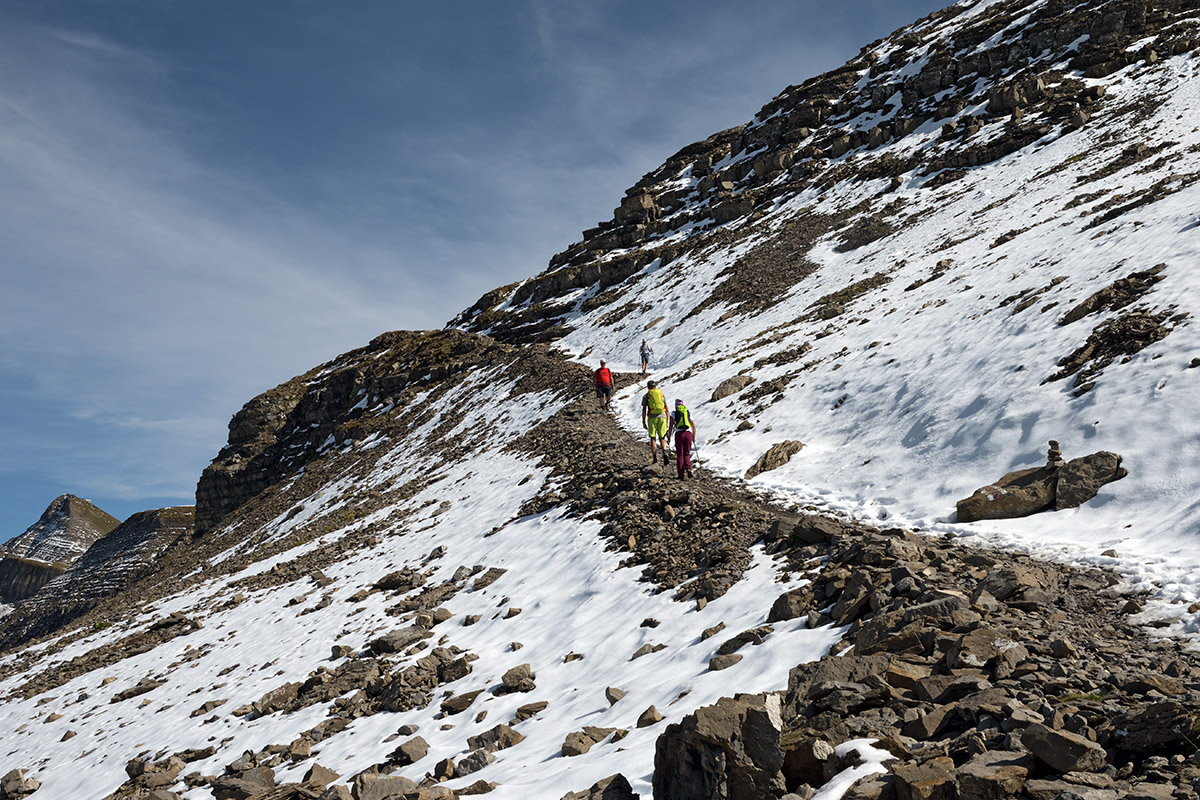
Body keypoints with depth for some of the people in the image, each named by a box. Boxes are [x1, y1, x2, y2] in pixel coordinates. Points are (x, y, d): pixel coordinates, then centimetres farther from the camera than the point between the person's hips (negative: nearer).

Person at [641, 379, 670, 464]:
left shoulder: (646, 396, 5)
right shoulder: (662, 395, 12)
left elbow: (644, 410, 0)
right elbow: (667, 409, 11)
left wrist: (644, 422, 5)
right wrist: (666, 421, 17)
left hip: (652, 418, -2)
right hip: (662, 417, 2)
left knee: (653, 438, 5)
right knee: (662, 438, 9)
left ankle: (655, 458, 1)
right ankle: (664, 453, -16)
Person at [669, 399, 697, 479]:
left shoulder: (673, 413, 11)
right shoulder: (689, 413, 18)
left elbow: (671, 426, 4)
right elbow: (694, 426, 16)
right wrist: (694, 437, 25)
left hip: (679, 434, -2)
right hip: (688, 433, 2)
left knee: (680, 455, 7)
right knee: (686, 454, 14)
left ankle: (681, 475, 3)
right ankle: (688, 468, -12)